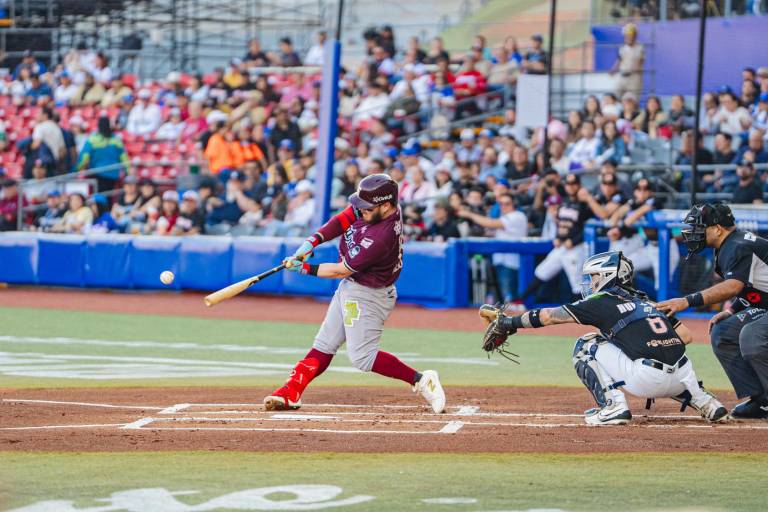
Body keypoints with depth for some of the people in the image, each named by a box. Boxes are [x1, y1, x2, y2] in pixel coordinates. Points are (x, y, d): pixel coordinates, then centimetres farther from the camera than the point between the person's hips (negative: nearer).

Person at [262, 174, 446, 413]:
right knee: (324, 345, 11)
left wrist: (306, 268, -13)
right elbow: (342, 221, 1)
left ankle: (420, 380, -8)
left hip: (368, 295, -9)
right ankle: (291, 393, 14)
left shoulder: (382, 236, -32)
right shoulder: (374, 207, -9)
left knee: (362, 356, -11)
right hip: (350, 287, 9)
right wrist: (313, 241, -14)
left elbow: (342, 270, -23)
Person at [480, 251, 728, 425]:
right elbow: (686, 336, 20)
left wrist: (509, 323, 22)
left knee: (587, 346, 11)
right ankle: (703, 401, 17)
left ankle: (613, 405, -5)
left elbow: (550, 316, 11)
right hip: (680, 379, 7)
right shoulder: (647, 302, 25)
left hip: (647, 379, -7)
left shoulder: (603, 302, 7)